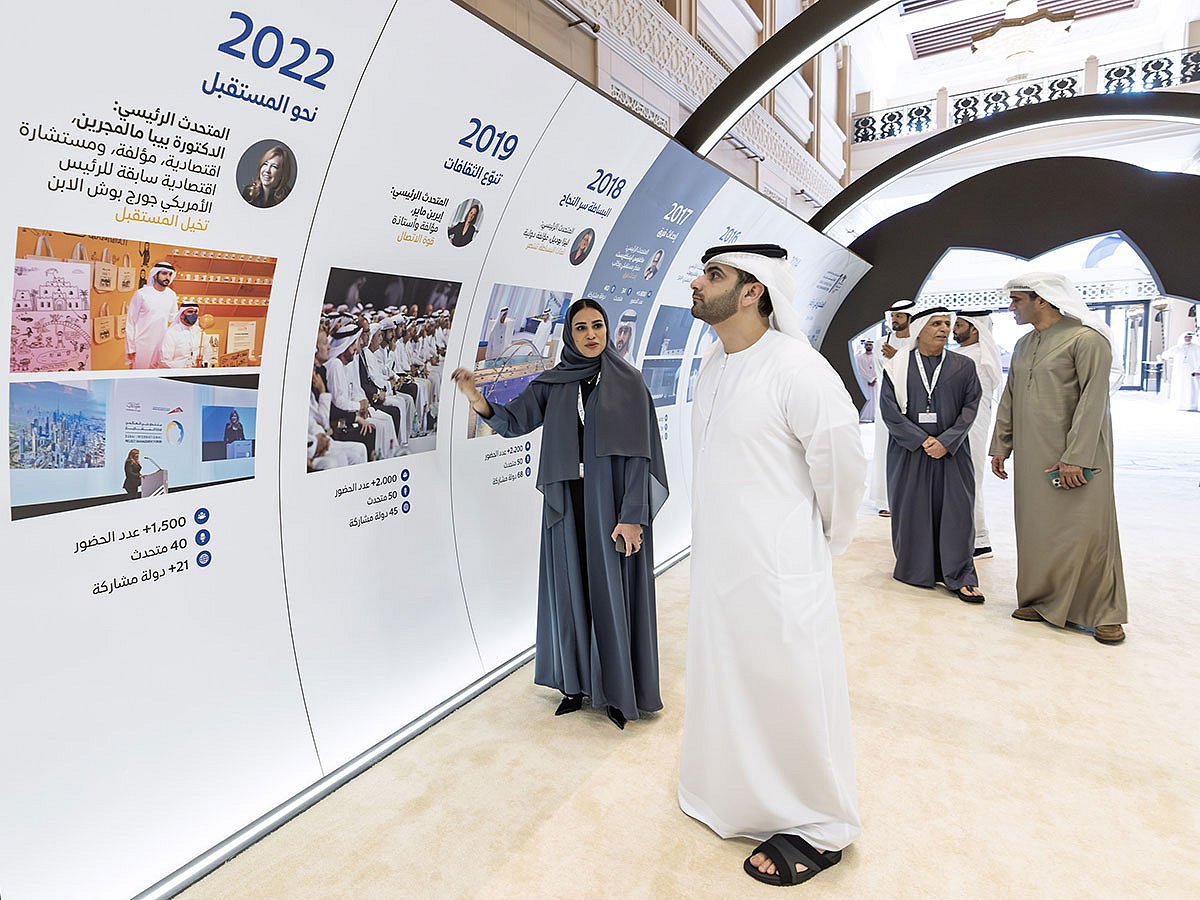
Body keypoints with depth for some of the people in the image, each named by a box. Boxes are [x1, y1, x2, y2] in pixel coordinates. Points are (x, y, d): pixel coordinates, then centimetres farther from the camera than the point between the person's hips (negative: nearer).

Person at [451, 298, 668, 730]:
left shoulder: (628, 382, -4)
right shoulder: (552, 383, 6)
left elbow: (639, 451, -9)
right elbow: (512, 422, -1)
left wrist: (632, 516, -15)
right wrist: (475, 397, -22)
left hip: (613, 503, -3)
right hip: (567, 505, 4)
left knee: (613, 592, 4)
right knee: (572, 591, 11)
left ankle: (619, 688, 20)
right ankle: (578, 681, 27)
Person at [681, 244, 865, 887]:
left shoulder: (796, 369, -20)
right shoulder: (712, 367, 7)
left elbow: (842, 461, -13)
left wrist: (825, 540, -1)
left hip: (776, 570, -8)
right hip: (716, 562, 8)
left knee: (788, 690, 6)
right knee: (726, 681, 21)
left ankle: (817, 829, 27)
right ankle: (734, 792, 45)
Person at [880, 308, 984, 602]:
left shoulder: (964, 366, 5)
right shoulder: (898, 366, 0)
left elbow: (970, 408, 0)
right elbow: (889, 410, -5)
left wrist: (945, 442, -13)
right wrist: (922, 440, -13)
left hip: (952, 452, 1)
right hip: (909, 452, -1)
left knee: (956, 511, 0)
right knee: (912, 509, 5)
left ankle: (960, 577, 8)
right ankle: (915, 570, 18)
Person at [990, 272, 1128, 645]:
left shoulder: (1086, 339, -9)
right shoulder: (1023, 345, 13)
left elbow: (1093, 401, -15)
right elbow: (1009, 400, 17)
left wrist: (1076, 457, -20)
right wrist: (1000, 446, 13)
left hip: (1076, 456, -6)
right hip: (1031, 457, 7)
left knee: (1087, 529, -2)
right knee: (1036, 530, 8)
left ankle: (1104, 612, 11)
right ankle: (1044, 601, 20)